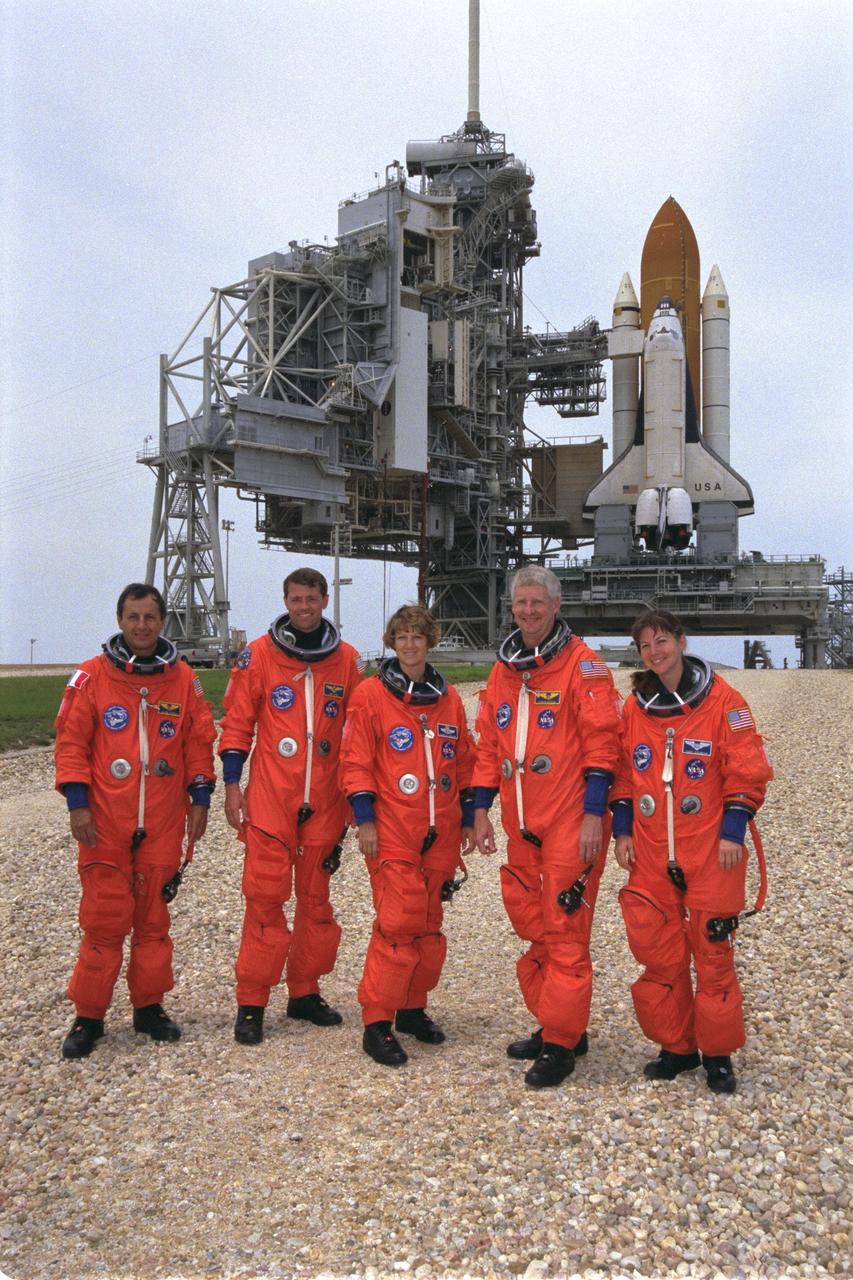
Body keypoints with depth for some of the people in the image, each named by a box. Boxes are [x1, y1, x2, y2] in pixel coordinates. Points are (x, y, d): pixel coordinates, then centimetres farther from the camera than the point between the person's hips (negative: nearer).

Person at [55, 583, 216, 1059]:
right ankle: (89, 1015, 13)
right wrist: (77, 802, -8)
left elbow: (199, 742, 8)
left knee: (154, 917, 10)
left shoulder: (183, 678, 5)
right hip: (105, 822, -2)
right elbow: (71, 742, -2)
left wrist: (200, 798, 3)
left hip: (164, 823, 2)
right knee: (104, 919, 0)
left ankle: (149, 1006, 23)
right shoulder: (92, 677, -1)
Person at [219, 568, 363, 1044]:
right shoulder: (259, 655, 0)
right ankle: (252, 1003, 6)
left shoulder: (347, 660, 6)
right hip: (269, 797, -3)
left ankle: (306, 992, 25)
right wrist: (232, 784, -4)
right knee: (265, 897, -3)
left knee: (316, 897, 11)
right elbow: (237, 723, 2)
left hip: (325, 801, 3)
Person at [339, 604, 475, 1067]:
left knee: (429, 924, 12)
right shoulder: (371, 695, -3)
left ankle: (413, 1009, 27)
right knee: (397, 923, -9)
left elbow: (464, 763, 16)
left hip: (441, 834, 5)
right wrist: (365, 819, -10)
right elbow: (356, 762, -5)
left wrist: (468, 818, 14)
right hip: (392, 834, -5)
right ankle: (376, 1023, 1)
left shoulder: (448, 699, 11)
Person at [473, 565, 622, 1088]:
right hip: (522, 826, 7)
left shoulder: (582, 665, -6)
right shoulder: (503, 671, 13)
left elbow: (601, 742, -11)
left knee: (564, 932, -2)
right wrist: (482, 810, 13)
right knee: (533, 927, 14)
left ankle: (561, 1044, 8)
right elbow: (489, 746, 17)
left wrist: (594, 814, -15)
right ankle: (560, 1026, 29)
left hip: (570, 824, -7)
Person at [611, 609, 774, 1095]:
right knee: (658, 952, 7)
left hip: (711, 852, -4)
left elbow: (747, 771, -5)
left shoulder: (723, 701, -6)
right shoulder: (635, 706, 7)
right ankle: (677, 1047, 23)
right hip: (651, 853, 4)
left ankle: (718, 1054, 19)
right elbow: (624, 773, 13)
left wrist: (733, 831, -11)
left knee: (713, 952, 2)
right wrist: (622, 830, 7)